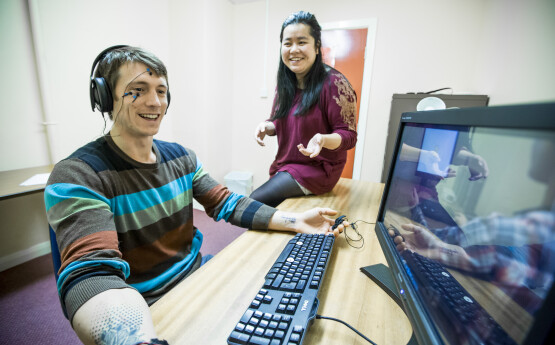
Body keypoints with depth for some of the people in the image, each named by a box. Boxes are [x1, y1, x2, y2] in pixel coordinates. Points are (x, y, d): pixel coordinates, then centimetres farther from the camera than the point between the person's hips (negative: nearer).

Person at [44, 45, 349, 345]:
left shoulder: (180, 157, 1)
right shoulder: (77, 176, -17)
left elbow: (226, 204, -1)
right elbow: (92, 272, -28)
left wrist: (296, 221, -11)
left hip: (196, 273, 5)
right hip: (145, 309, -4)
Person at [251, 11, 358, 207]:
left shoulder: (334, 83, -17)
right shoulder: (285, 83, 4)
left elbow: (348, 136, -16)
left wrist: (323, 139, -36)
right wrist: (266, 127, -7)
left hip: (317, 168, -7)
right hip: (284, 165, 7)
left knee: (255, 202, -16)